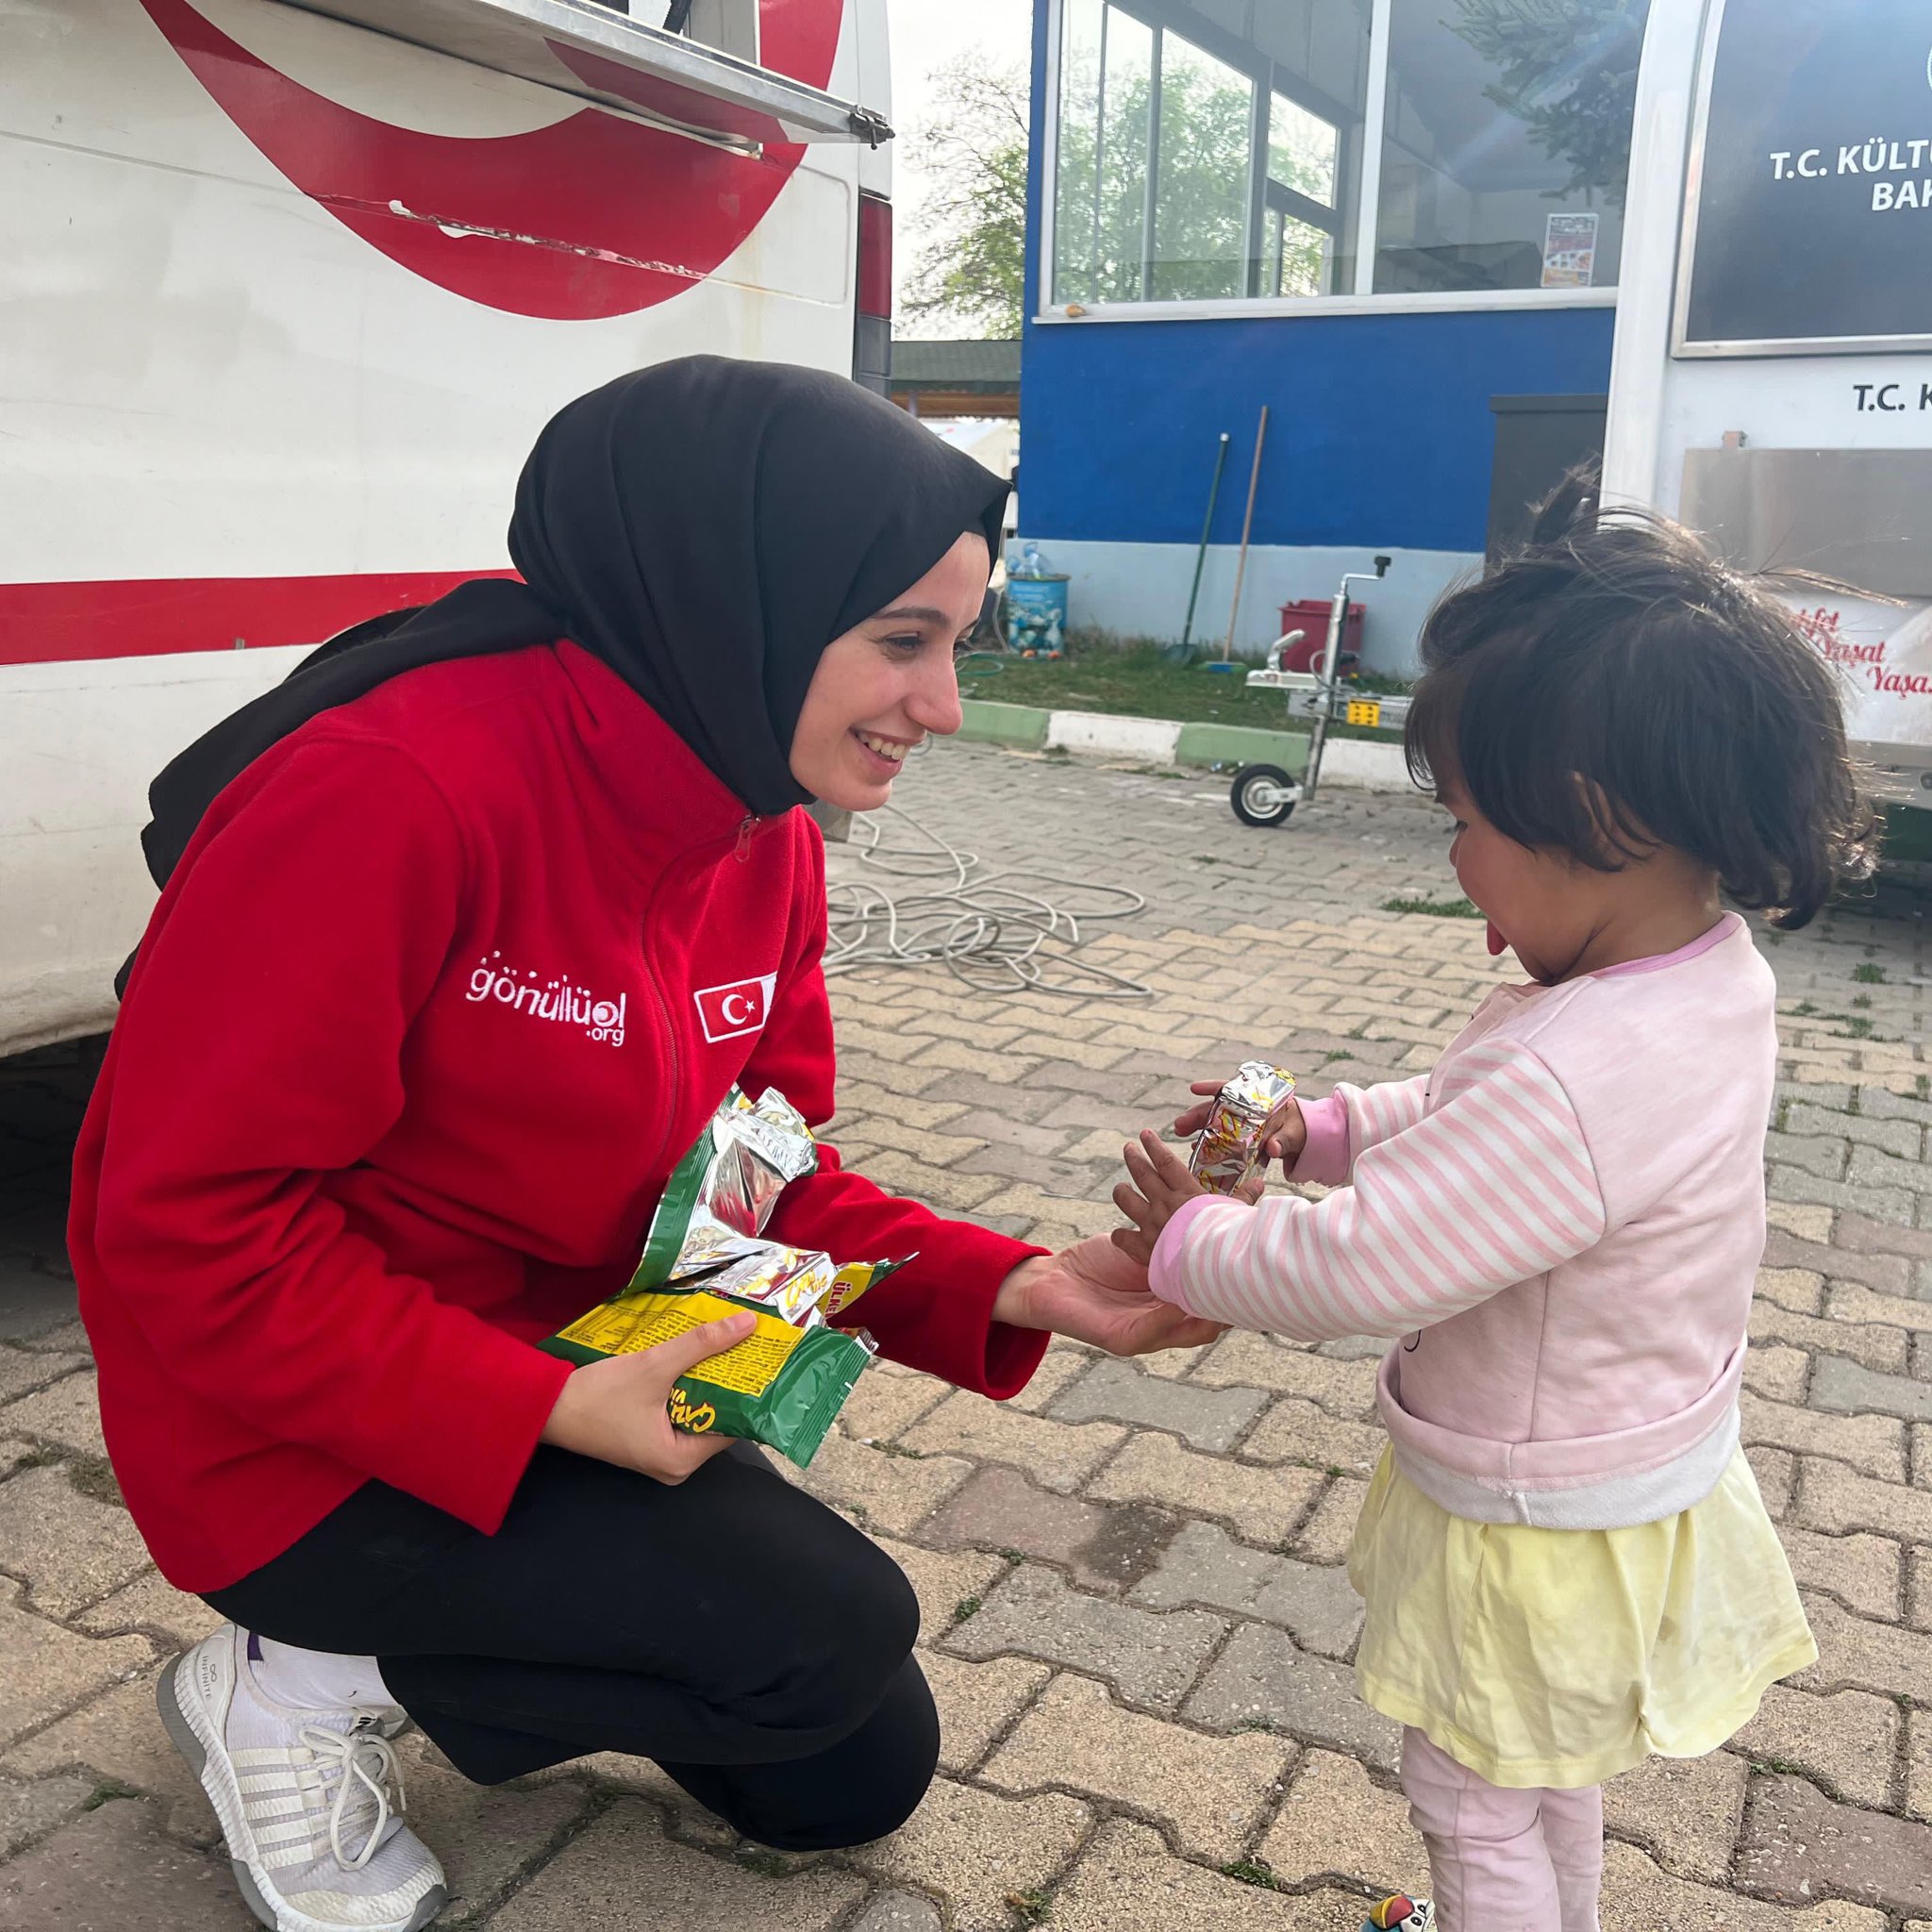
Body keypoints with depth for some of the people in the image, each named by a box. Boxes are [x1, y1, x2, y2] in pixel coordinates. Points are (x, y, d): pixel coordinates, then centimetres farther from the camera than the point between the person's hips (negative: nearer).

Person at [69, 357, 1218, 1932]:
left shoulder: (767, 837, -4)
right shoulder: (392, 789, -29)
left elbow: (765, 1187, 0)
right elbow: (188, 1225, -26)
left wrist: (1004, 1291, -16)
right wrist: (545, 1412, -28)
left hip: (575, 1395, 8)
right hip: (311, 1443, -7)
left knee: (858, 1779, 13)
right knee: (831, 1632, -15)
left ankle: (424, 1648, 24)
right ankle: (307, 1683, 2)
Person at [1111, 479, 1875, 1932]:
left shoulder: (1573, 1079, -40)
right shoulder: (1711, 978, -8)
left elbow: (1355, 1269, -33)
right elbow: (1476, 1127, 5)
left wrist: (1186, 1242, -17)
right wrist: (1325, 1128, -6)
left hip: (1537, 1527, -9)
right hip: (1631, 1472, 9)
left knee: (1474, 1806, 17)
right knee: (1554, 1771, 33)